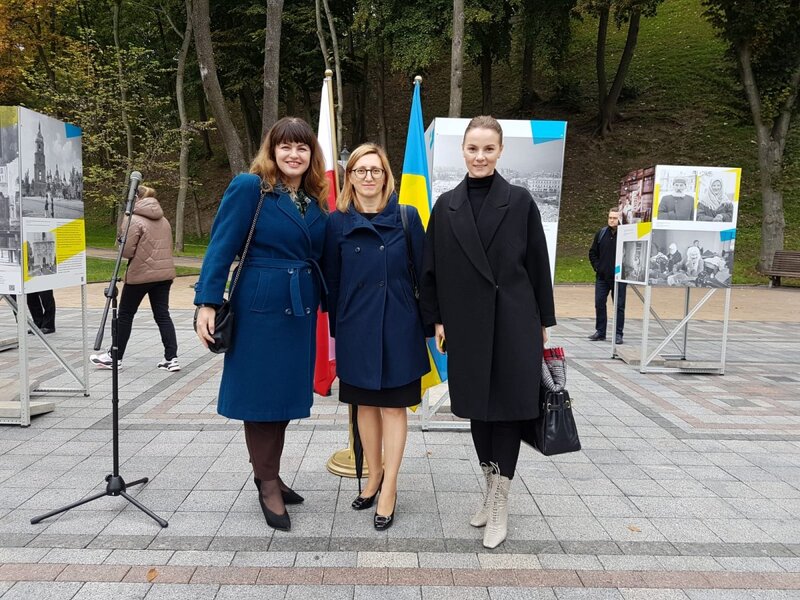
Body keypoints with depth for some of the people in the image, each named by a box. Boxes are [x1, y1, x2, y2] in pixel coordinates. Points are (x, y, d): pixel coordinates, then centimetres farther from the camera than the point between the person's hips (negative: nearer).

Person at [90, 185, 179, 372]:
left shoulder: (133, 220, -10)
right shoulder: (164, 220, 13)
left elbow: (126, 251, -13)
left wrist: (120, 240, 7)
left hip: (141, 274, -6)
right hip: (165, 273, 6)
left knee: (125, 314, 8)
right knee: (162, 315, 7)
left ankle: (115, 357, 19)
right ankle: (171, 358, 1)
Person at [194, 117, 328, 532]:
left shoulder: (316, 200, 11)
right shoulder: (249, 187, -7)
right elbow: (222, 246, -11)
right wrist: (207, 302, -16)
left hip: (301, 308, 6)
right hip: (260, 306, -6)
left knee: (287, 391, 13)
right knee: (260, 392, 4)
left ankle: (271, 475, 31)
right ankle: (267, 485, 20)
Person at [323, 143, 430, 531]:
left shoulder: (407, 217, -2)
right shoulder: (337, 222, 0)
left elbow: (422, 272, 1)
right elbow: (332, 280, 5)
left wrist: (427, 321, 1)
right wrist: (337, 328, 7)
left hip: (398, 326, -1)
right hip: (356, 328, 2)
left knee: (394, 406, 5)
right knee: (365, 405, 13)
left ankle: (389, 488, 17)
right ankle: (373, 476, 31)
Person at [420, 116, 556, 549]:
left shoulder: (519, 201, -1)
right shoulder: (447, 205, 5)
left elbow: (537, 263, 1)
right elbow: (433, 268, 6)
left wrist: (544, 320, 1)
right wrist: (437, 320, 3)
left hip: (513, 321, -2)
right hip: (466, 323, 3)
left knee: (507, 405, 2)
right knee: (477, 405, 12)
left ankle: (500, 502, 14)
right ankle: (491, 489, 30)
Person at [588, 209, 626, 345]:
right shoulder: (601, 233, 7)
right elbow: (592, 253, 14)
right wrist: (597, 267, 4)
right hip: (602, 277, 4)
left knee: (619, 306, 3)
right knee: (599, 304, 7)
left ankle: (618, 334, 10)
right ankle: (600, 332, 17)